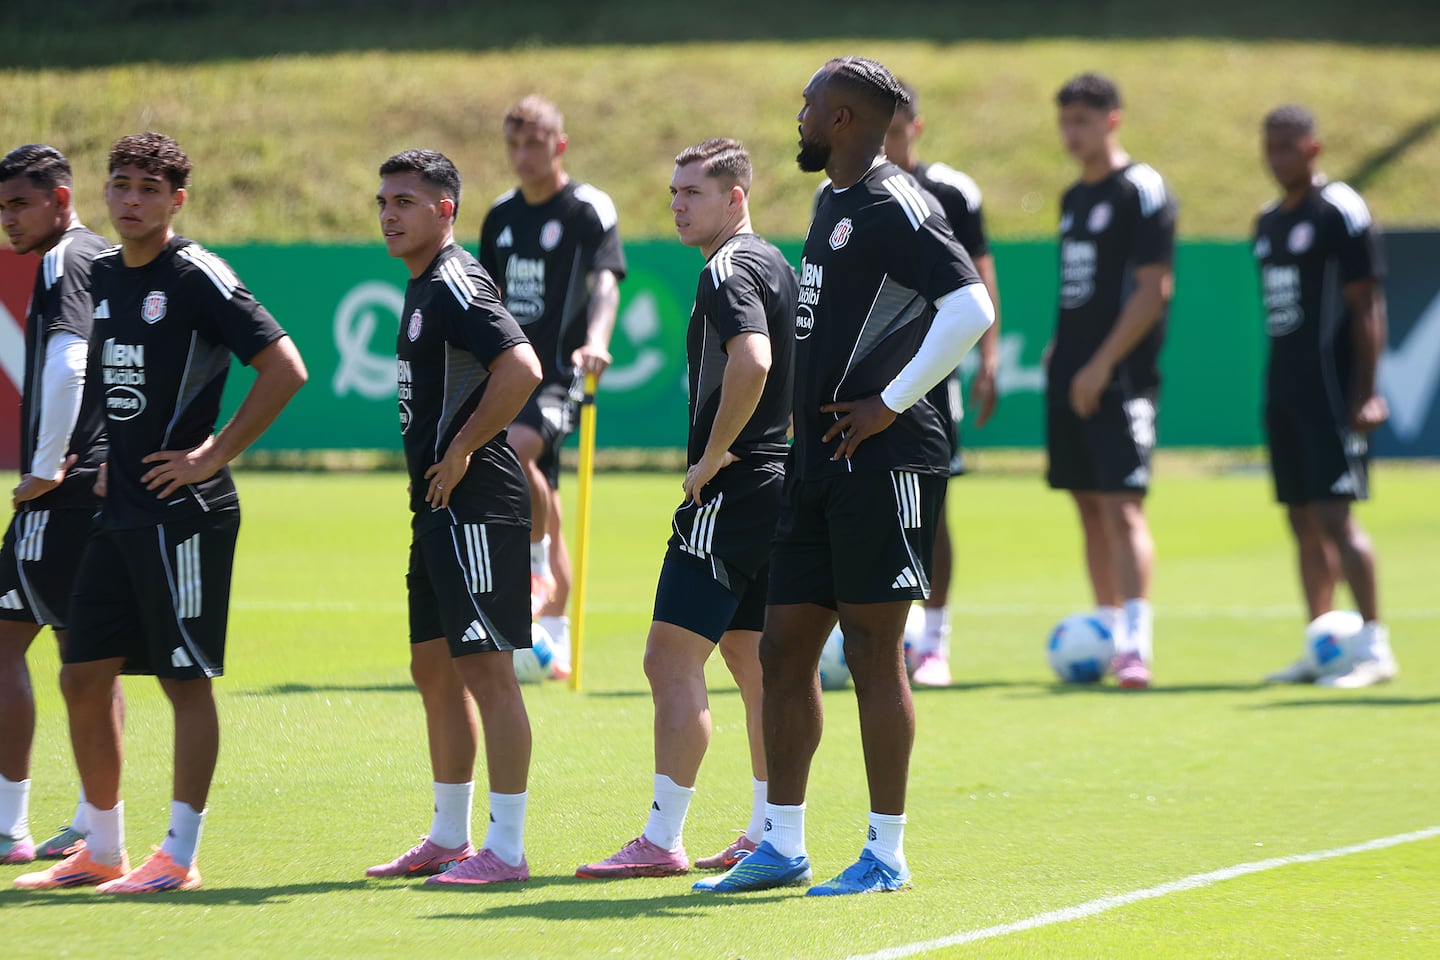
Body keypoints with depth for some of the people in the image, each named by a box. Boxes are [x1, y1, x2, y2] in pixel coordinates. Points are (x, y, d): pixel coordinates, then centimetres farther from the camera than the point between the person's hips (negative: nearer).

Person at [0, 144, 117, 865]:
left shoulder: (64, 263, -11)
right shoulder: (99, 259, 17)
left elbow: (66, 366, -25)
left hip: (61, 496, -9)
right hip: (103, 487, 9)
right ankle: (93, 825, 12)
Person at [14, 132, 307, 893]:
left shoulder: (197, 277, -11)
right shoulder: (103, 275, 12)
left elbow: (285, 368, -17)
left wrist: (213, 455, -15)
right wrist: (110, 459, 16)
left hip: (185, 510, -8)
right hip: (120, 510, 8)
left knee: (187, 680, -3)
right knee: (84, 676, 8)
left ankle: (179, 857, 2)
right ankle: (101, 850, 18)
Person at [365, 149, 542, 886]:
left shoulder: (457, 284, -14)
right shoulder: (423, 287, 17)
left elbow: (521, 367, -27)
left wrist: (461, 452, -19)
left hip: (475, 507, -11)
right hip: (438, 512, 11)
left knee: (485, 667, -9)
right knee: (434, 669, 15)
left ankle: (506, 849, -8)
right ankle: (449, 838, 24)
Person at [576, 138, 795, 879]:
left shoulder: (729, 271, -14)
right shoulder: (778, 266, 17)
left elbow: (752, 361, -31)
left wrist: (714, 455, -21)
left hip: (731, 491, -10)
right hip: (778, 485, 10)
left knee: (673, 660, -10)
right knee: (755, 664, 14)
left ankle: (661, 840, -13)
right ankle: (767, 837, 16)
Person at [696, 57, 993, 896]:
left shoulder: (895, 206, -13)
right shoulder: (834, 206, 17)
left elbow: (972, 307, -24)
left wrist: (890, 404, -20)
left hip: (881, 464, -10)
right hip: (819, 465, 10)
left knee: (874, 652, -5)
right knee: (785, 648, 9)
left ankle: (886, 854, 1)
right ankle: (782, 847, 16)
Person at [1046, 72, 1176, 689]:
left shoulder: (1141, 191, -8)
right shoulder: (1073, 198, 17)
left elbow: (1154, 288, -14)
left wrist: (1102, 364, -17)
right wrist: (1060, 349, 11)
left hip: (1120, 377, -8)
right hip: (1072, 376, 8)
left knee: (1121, 504, -14)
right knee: (1089, 505, 9)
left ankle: (1136, 643, -18)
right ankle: (1106, 635, 15)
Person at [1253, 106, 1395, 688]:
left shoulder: (1339, 212, -8)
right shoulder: (1269, 222, 16)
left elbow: (1367, 307, -11)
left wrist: (1366, 394, -16)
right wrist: (1275, 393, 17)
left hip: (1331, 391, -8)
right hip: (1283, 391, 8)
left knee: (1334, 514, -13)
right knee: (1302, 520, 8)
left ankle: (1374, 646, -10)